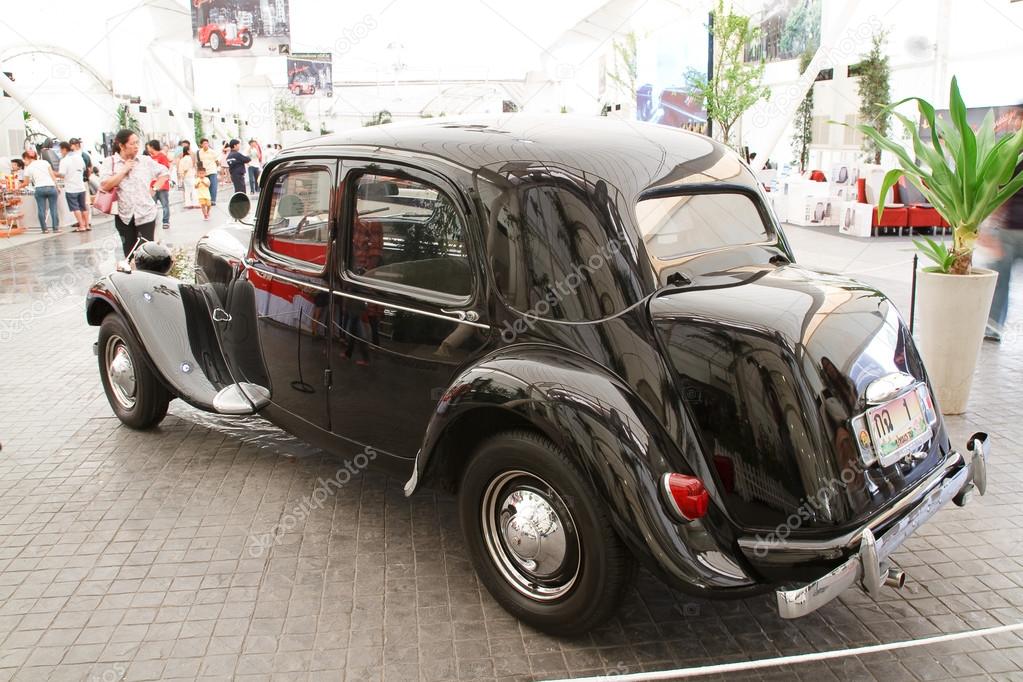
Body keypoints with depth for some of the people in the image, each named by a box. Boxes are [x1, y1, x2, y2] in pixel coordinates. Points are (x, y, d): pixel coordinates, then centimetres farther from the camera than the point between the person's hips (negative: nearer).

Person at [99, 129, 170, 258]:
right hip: (124, 215, 0)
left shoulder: (146, 161, 3)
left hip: (146, 214, 0)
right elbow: (105, 185, -12)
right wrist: (124, 170, -11)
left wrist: (154, 189, 3)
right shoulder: (109, 162, -1)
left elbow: (164, 173, 14)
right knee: (129, 253, 10)